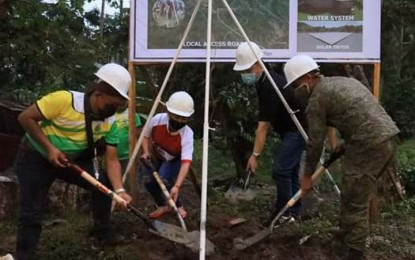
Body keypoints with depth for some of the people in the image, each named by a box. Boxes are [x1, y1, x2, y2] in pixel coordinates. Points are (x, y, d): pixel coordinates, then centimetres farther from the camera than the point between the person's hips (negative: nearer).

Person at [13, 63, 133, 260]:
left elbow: (112, 160, -14)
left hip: (72, 159, 5)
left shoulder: (110, 122, -13)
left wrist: (119, 190, -29)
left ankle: (103, 234, 14)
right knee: (31, 213, -7)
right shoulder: (64, 100, -32)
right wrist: (49, 148, -28)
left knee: (103, 185, -5)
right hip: (35, 157, -5)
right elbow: (26, 118, -23)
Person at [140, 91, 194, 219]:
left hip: (174, 160, -3)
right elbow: (146, 136, -8)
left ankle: (179, 206, 1)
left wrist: (176, 186, -56)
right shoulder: (157, 119, -32)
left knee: (164, 179, -27)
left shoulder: (187, 134, -38)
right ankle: (162, 206, 10)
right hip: (156, 156, 3)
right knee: (148, 180, -18)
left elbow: (186, 162, -45)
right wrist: (146, 153, -23)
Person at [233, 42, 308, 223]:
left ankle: (285, 213, -2)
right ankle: (292, 211, 18)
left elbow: (263, 126, -24)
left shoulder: (269, 87, -26)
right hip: (289, 128, 10)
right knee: (289, 170, 11)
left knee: (281, 170, -13)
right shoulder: (263, 82, 4)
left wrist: (255, 155, -21)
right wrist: (270, 127, 4)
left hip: (297, 129, -10)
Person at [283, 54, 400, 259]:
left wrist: (307, 175, 9)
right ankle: (347, 237, 34)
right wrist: (345, 145, 27)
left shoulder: (317, 98, -4)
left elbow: (315, 142, -2)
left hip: (369, 145, -9)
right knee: (353, 195, 21)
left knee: (355, 203, -2)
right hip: (388, 138, 9)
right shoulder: (342, 81, 22)